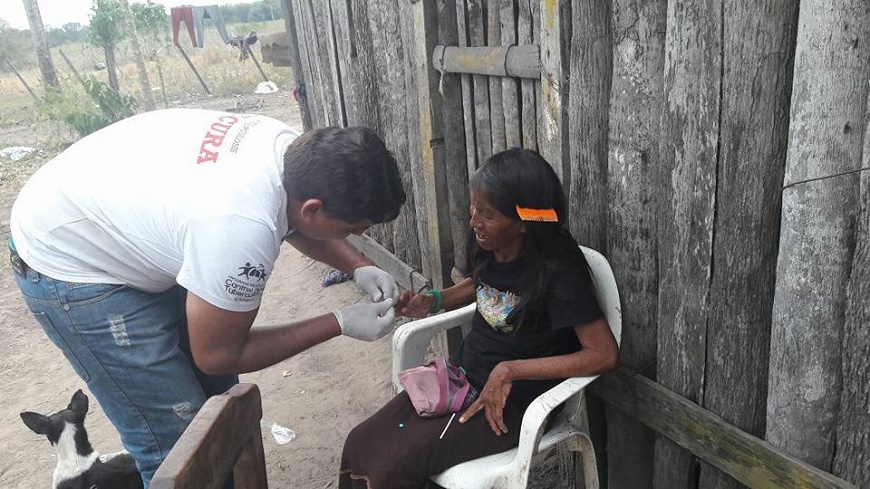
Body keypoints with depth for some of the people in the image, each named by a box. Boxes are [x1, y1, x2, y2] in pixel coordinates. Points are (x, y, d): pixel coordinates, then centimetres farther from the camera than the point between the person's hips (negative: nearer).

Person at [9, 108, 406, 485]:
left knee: (217, 394, 14)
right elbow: (217, 355, -20)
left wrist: (359, 267, -5)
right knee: (178, 441, -6)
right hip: (68, 269, -8)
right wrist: (340, 324, -19)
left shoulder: (291, 147, -16)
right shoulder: (243, 228, -39)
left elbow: (295, 225, 10)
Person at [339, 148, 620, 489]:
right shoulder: (491, 247, -4)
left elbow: (605, 354, -24)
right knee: (360, 444, -4)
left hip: (514, 402, -6)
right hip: (463, 372, 7)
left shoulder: (558, 272, -23)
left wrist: (509, 370, -26)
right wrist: (432, 302, -1)